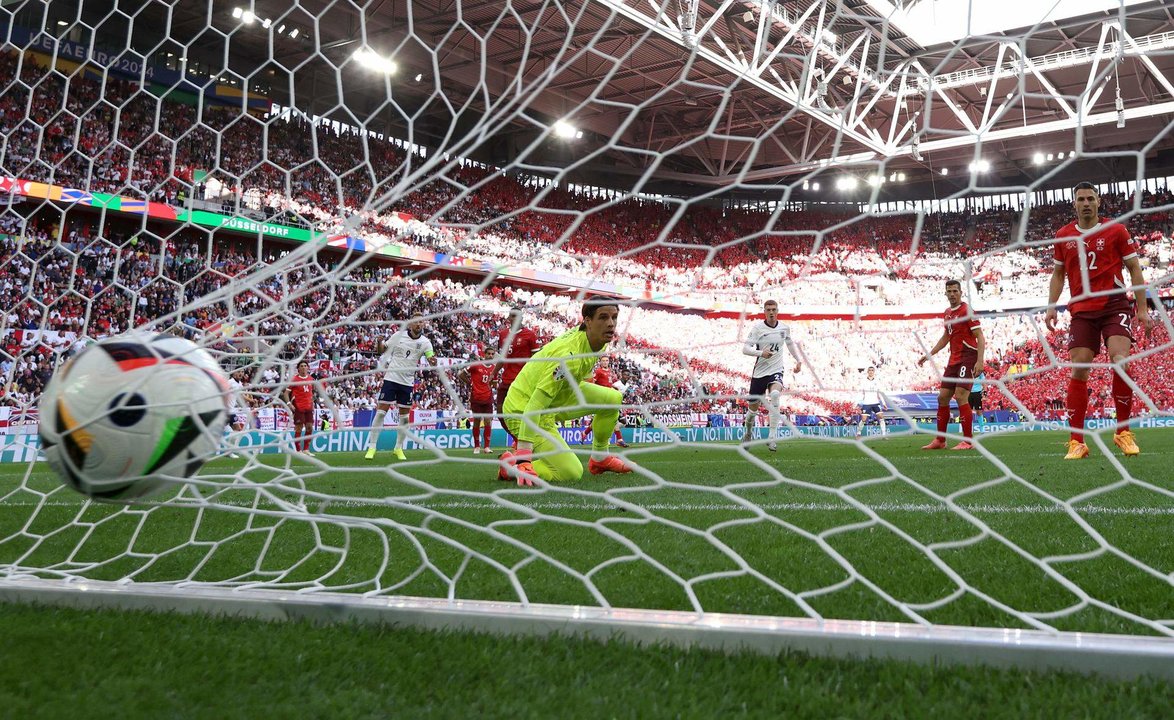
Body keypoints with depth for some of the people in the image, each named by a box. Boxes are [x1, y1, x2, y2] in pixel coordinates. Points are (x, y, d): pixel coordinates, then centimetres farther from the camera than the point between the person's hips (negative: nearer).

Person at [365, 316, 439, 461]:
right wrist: (380, 343, -15)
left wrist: (433, 361, -39)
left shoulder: (425, 342, -3)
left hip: (407, 383, 2)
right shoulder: (398, 335, -3)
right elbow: (383, 349, 8)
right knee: (381, 412, -5)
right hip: (391, 378, -1)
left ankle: (399, 448, 22)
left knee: (404, 416, 7)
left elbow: (431, 360, -15)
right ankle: (372, 447, 3)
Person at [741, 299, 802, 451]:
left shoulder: (784, 328, 4)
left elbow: (790, 343, 26)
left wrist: (798, 360, 18)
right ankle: (748, 433, 41)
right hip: (759, 372, -1)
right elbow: (745, 349, -12)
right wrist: (760, 353, -28)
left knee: (775, 395, -31)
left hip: (776, 371, 1)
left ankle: (772, 437, -27)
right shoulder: (757, 327, -6)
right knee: (753, 408, 8)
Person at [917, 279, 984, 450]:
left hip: (968, 358, -9)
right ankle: (940, 440, 17)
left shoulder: (966, 311, -10)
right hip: (954, 360, 9)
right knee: (942, 397, 8)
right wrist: (929, 355, 26)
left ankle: (968, 441, -11)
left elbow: (980, 337, -13)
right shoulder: (947, 313, 14)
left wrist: (979, 361, -23)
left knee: (960, 396, -16)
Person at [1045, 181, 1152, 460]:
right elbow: (1058, 274, 17)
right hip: (1082, 312, 2)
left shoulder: (1116, 230, 2)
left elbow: (1134, 269, 4)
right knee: (1078, 371, -6)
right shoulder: (1063, 236, 8)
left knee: (1121, 362, -19)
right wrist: (1051, 307, 5)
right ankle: (1076, 441, -2)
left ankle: (1123, 432, -2)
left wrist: (1143, 308, -1)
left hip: (1115, 306, -2)